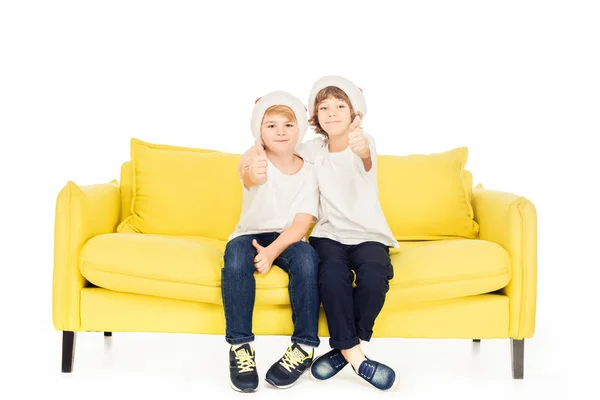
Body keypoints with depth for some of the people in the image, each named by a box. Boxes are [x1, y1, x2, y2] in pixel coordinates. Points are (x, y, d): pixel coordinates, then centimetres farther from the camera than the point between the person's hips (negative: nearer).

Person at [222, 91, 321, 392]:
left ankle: (304, 347, -21)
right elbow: (249, 177, -37)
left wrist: (273, 251, -28)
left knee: (307, 258, -32)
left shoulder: (307, 172, -3)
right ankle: (240, 346, -23)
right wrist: (254, 174, -64)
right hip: (250, 234, -1)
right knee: (235, 260, -35)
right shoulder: (257, 160, -10)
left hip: (288, 238, 1)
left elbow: (301, 223, -11)